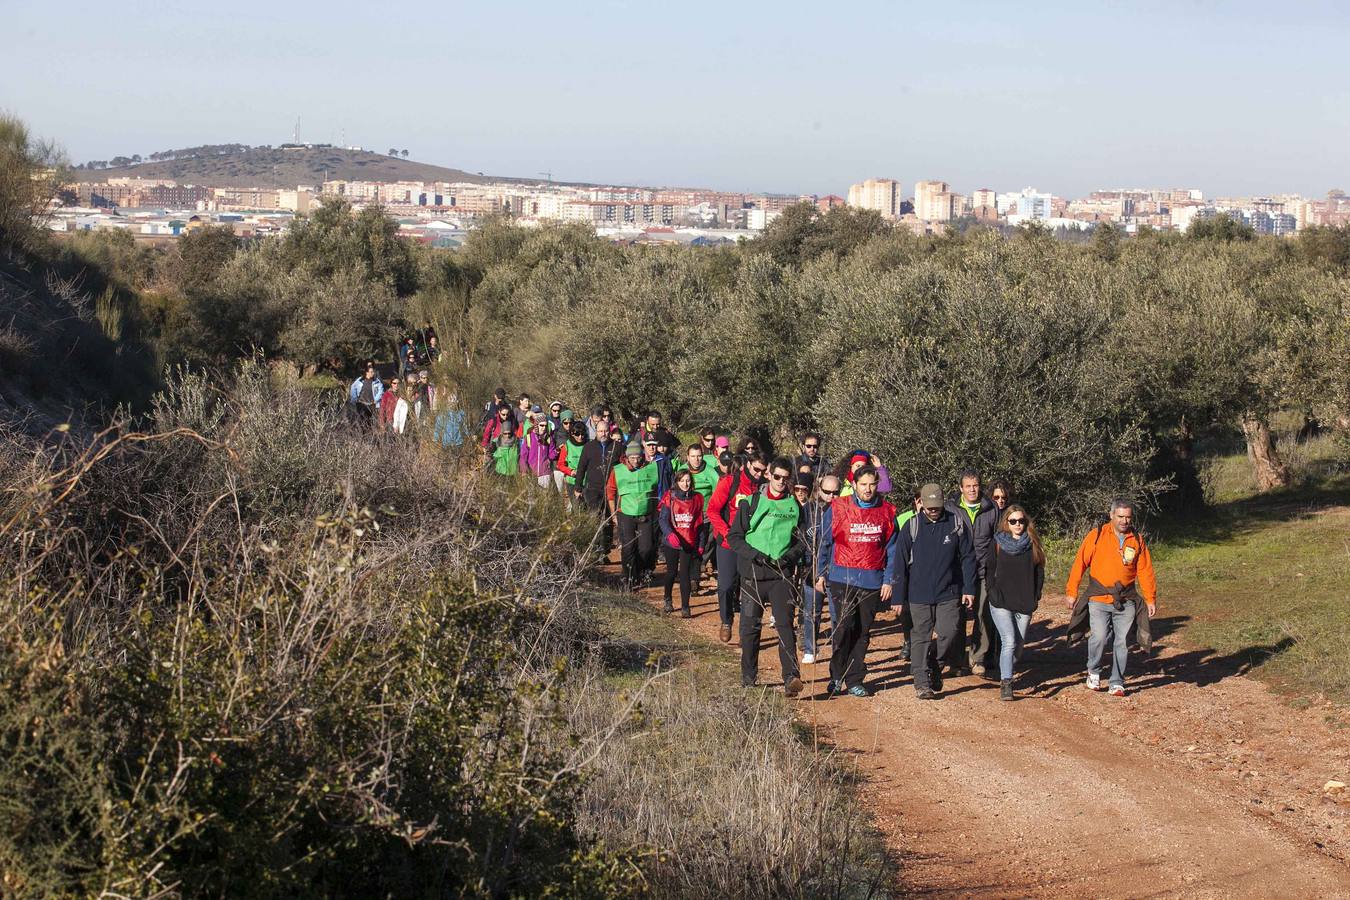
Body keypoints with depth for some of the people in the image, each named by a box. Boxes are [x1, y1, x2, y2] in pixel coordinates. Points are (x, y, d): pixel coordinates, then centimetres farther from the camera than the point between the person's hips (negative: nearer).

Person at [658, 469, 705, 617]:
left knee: (685, 574, -5)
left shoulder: (697, 498, 5)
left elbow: (700, 523, 9)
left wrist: (701, 544, 6)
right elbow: (663, 519, -8)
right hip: (671, 542, 0)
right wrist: (670, 534, -25)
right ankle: (668, 600, 32)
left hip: (689, 543, 0)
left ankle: (685, 607, -2)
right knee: (672, 572, 11)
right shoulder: (669, 497, -1)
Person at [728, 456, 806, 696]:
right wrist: (755, 555, -13)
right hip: (753, 574, 0)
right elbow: (734, 536, 1)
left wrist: (789, 556, -7)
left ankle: (791, 677, -18)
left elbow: (802, 541, 12)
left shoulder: (795, 506, 8)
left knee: (786, 625, -11)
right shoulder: (751, 503, 3)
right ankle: (748, 678, 17)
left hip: (783, 575, 0)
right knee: (750, 627, 5)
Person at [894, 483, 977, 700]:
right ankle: (921, 682, 9)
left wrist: (969, 589, -1)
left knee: (948, 631, -7)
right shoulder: (912, 527, -2)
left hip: (949, 593, 1)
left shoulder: (957, 524, 0)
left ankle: (932, 661, 21)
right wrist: (898, 597, -1)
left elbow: (968, 558, 5)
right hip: (919, 594, -1)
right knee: (921, 637, 2)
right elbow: (900, 564, 0)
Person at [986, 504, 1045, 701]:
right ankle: (1005, 683, -16)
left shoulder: (1033, 544, 6)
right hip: (1001, 603, -3)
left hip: (1025, 603, 3)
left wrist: (1036, 597, 3)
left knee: (1019, 643, 8)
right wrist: (993, 592, -6)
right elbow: (989, 570, 5)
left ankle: (1005, 675, 28)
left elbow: (1039, 572, 10)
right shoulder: (998, 543, 2)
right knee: (1009, 641, -16)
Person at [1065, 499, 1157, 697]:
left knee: (1122, 642, 4)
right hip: (1099, 599, -2)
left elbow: (1145, 571, 9)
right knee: (1099, 637, -16)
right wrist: (1072, 592, -2)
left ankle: (1117, 683, 17)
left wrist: (1151, 599, 6)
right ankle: (1094, 671, 11)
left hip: (1126, 601, 3)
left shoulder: (1137, 540, 7)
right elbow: (1080, 564, 0)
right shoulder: (1097, 536, -1)